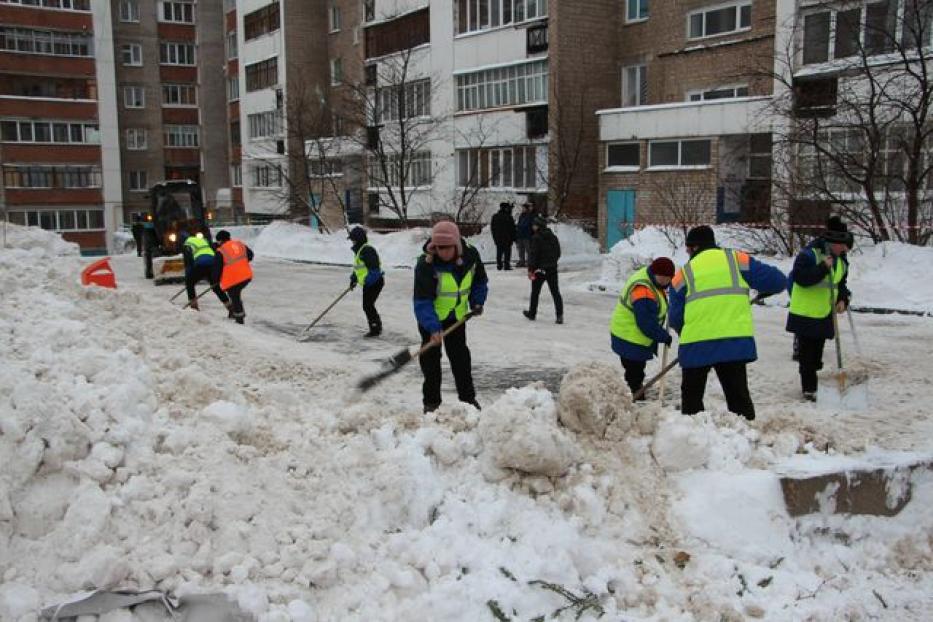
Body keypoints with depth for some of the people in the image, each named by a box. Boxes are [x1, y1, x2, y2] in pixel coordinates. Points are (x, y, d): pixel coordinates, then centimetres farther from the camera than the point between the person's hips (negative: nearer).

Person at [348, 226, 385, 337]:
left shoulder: (367, 250, -18)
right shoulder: (358, 250, 15)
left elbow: (374, 266, -25)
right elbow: (358, 267, 27)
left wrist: (369, 279, -29)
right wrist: (353, 279, 28)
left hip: (375, 282, -10)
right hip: (368, 283, 10)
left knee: (367, 305, -9)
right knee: (368, 305, 14)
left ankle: (375, 329, -2)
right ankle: (377, 326, 25)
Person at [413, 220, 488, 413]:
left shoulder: (471, 255, -15)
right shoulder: (426, 265, -29)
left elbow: (480, 280, 6)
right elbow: (423, 300, -31)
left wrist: (477, 301, -6)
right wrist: (433, 327, -40)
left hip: (457, 315, 3)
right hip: (430, 317, -3)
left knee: (460, 355, 9)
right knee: (430, 356, 1)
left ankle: (468, 397, 20)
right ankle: (431, 400, 12)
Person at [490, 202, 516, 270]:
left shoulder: (495, 216, 7)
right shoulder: (508, 217, -12)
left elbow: (492, 227, 13)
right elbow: (512, 229, -10)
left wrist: (494, 237, 19)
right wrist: (513, 237, -1)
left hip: (497, 238, 6)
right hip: (507, 239, -6)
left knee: (499, 252, 11)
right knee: (507, 252, -1)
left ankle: (499, 265, 10)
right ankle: (506, 265, -4)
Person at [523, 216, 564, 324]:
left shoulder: (536, 238, -13)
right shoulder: (553, 237, 7)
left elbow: (533, 254, -16)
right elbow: (558, 253, 13)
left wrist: (530, 269, -14)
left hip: (540, 269, -5)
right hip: (552, 269, 5)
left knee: (535, 292, 11)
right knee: (555, 292, 4)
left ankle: (532, 313, 22)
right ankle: (559, 315, -6)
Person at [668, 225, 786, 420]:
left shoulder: (683, 273, 8)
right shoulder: (737, 259, 8)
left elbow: (675, 318, 9)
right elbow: (778, 281, 6)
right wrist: (764, 290, 28)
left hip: (696, 345, -1)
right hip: (736, 342, 1)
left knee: (692, 396, 15)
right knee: (738, 396, 12)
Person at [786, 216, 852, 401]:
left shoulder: (840, 260, 9)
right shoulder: (809, 254, -16)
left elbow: (840, 283, 19)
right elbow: (801, 278, -26)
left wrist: (842, 299, 1)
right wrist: (823, 268, -33)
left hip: (825, 314, 8)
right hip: (805, 314, -7)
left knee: (817, 353, 15)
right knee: (807, 353, -3)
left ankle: (811, 385, 26)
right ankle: (809, 389, 3)